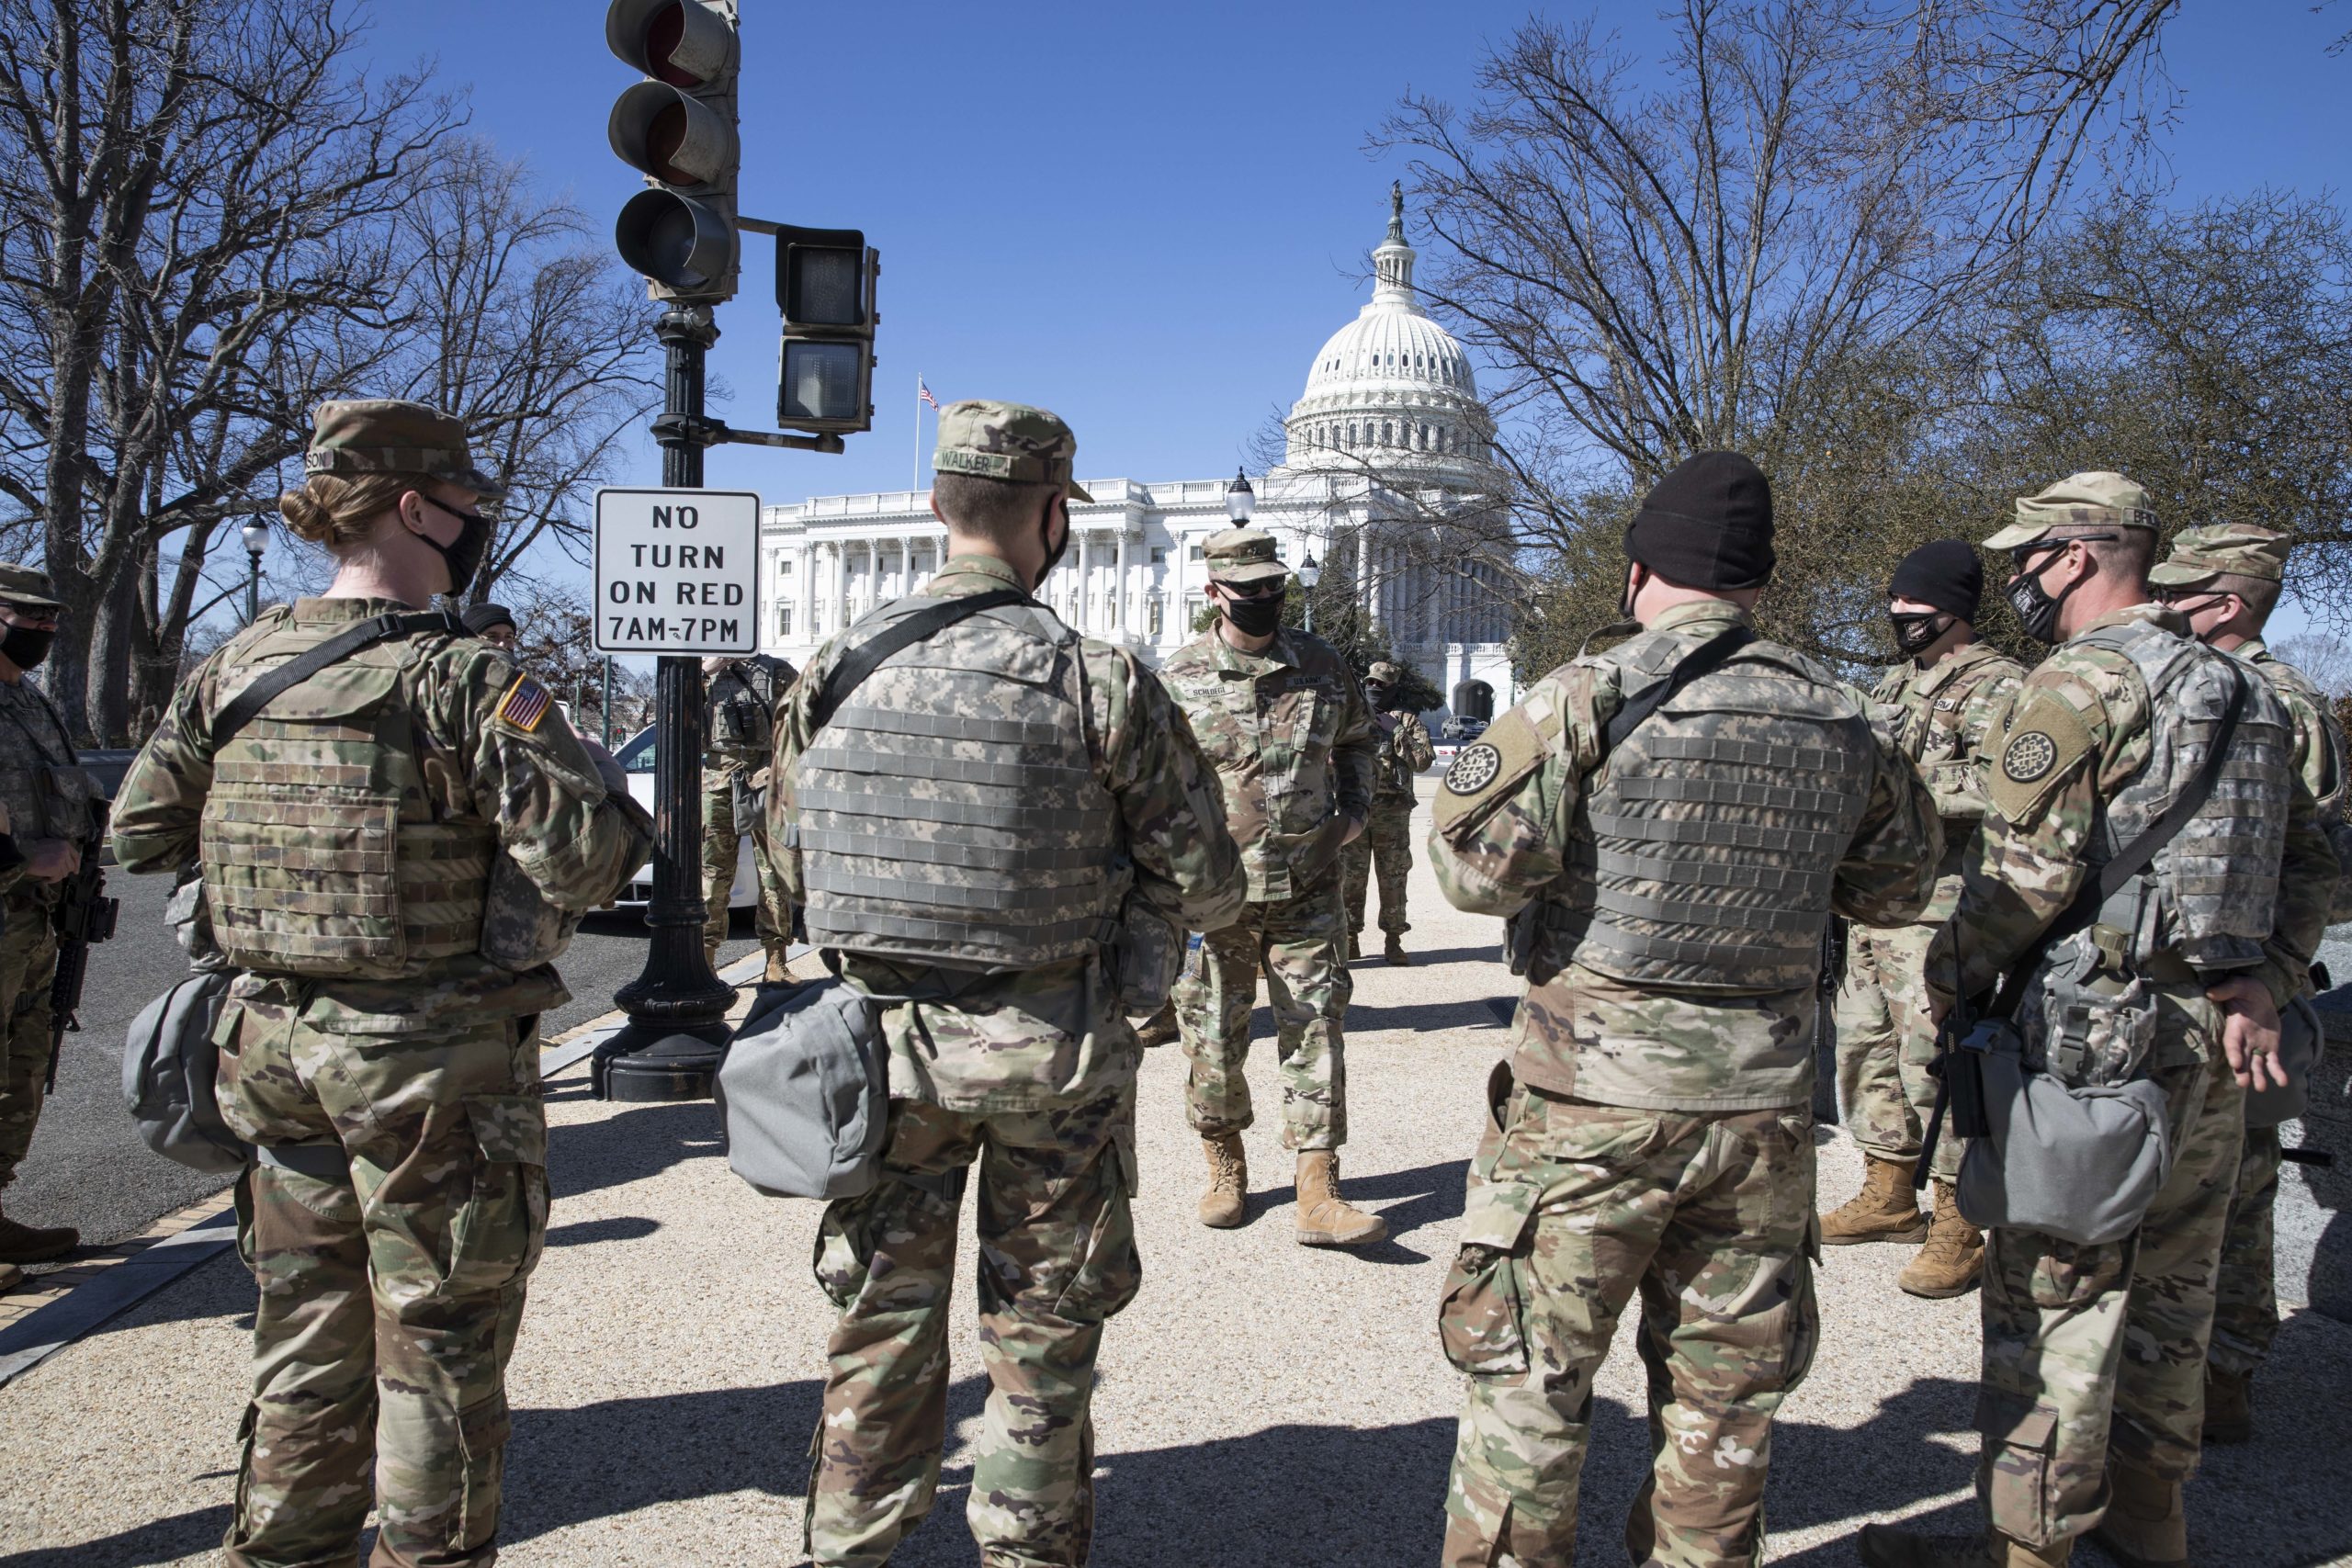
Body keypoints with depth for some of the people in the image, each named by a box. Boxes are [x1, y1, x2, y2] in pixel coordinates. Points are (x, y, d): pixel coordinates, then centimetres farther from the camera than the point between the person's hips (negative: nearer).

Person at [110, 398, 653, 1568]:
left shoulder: (235, 668, 4)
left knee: (306, 1338, 20)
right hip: (432, 1066, -7)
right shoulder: (461, 677, -18)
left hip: (275, 1044, 7)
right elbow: (584, 855, -23)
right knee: (438, 1348, 8)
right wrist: (602, 783, -3)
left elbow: (141, 832, 12)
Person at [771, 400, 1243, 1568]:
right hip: (1048, 1052, -3)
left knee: (881, 1321, 19)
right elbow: (1205, 891, -8)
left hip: (881, 1036, 3)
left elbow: (792, 867, 7)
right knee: (1041, 1336, 14)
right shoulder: (1099, 682, -14)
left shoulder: (836, 670, -3)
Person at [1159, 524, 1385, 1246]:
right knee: (1214, 1036, 7)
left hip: (1308, 891, 2)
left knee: (1316, 1031, -1)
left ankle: (1318, 1196, 3)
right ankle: (1226, 1169, 28)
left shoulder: (1323, 666, 4)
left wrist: (1355, 809, 8)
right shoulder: (1178, 678, -3)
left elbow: (1355, 739, 23)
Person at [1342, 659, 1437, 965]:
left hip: (1392, 814, -2)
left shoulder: (1409, 721, 7)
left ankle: (1394, 942, 8)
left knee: (1393, 878, 2)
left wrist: (1395, 731, -11)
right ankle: (1349, 940, 9)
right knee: (1350, 877, 2)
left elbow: (1423, 760, -7)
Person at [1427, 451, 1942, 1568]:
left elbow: (1473, 866, -14)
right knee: (1726, 1393, 19)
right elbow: (1898, 889, 15)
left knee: (1527, 1382, 9)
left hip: (1594, 1100, -4)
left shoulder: (1590, 697, -12)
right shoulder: (1845, 724, 2)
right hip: (1763, 1104, 5)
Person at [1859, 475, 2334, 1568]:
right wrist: (2264, 984, 7)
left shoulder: (2081, 681, -12)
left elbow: (2027, 870, -18)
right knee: (2169, 1287, 18)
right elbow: (2308, 861, 16)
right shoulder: (2237, 692, 15)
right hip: (2214, 1034, 9)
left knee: (2052, 1297, -1)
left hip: (2098, 1030, -9)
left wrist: (1948, 981, -5)